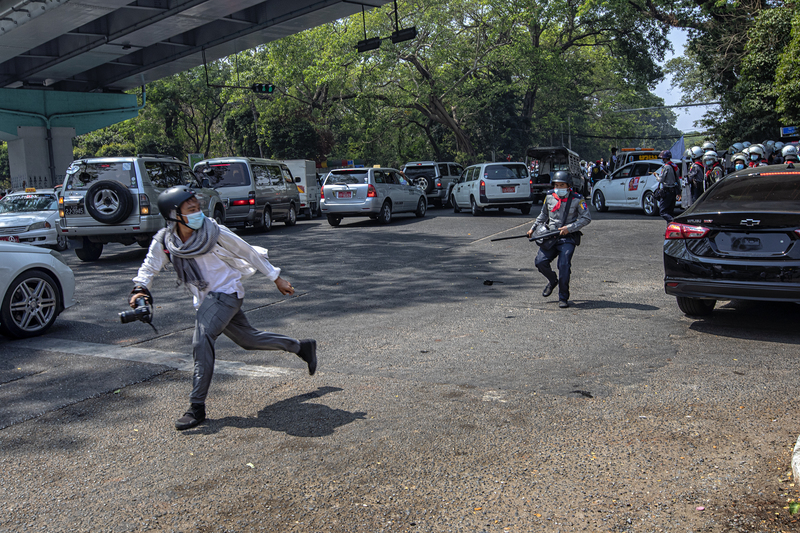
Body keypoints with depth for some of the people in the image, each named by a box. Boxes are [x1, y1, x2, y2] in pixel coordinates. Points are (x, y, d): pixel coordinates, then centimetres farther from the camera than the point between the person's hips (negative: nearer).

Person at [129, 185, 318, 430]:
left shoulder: (214, 233, -16)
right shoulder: (164, 241, -5)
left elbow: (249, 253, -7)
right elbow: (150, 267, -1)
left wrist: (277, 278, -2)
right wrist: (140, 288, -25)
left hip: (226, 292, -6)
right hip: (206, 299, 6)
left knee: (202, 340, -23)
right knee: (249, 339, 16)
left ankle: (197, 407, -15)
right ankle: (301, 347, 37)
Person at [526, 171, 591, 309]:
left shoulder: (577, 199, -4)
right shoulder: (549, 197, 8)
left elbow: (586, 218, -5)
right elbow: (543, 215, 23)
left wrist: (569, 228, -15)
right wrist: (533, 228, 14)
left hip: (568, 238, -4)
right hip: (550, 237, 4)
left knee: (564, 265, -17)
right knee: (540, 262, -10)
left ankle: (563, 298, -3)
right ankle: (552, 281, 22)